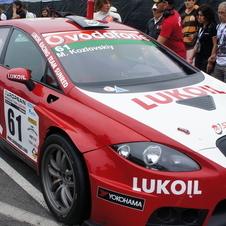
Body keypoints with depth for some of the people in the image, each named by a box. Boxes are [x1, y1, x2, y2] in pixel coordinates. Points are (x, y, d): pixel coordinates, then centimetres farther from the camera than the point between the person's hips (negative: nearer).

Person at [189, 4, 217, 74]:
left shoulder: (212, 27, -10)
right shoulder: (201, 28, 15)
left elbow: (215, 45, -14)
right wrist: (191, 58, 18)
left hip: (206, 60, -8)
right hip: (198, 58, 8)